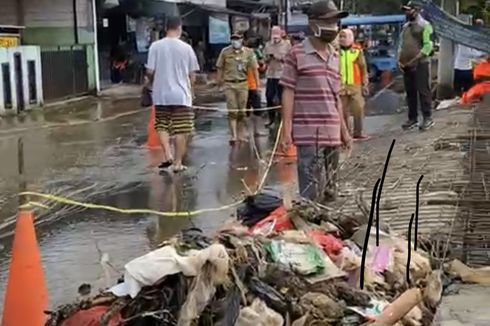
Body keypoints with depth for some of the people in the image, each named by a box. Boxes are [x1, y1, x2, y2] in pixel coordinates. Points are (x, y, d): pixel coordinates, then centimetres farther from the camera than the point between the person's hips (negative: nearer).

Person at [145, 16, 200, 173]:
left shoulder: (155, 46, -5)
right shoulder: (186, 48, -4)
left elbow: (150, 71, -5)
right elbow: (192, 75, 1)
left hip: (161, 95, 1)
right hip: (181, 95, -1)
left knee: (162, 126, 16)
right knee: (181, 130, 6)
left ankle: (168, 155, 0)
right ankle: (178, 163, 9)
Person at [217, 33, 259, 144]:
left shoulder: (248, 52, -1)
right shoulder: (225, 51, -2)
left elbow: (254, 69, 0)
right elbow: (220, 67, 5)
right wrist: (220, 80, 3)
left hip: (243, 84, 2)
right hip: (229, 84, -1)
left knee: (242, 111, 9)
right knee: (232, 111, -7)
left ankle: (241, 135, 20)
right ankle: (233, 135, -8)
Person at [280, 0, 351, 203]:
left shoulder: (334, 56, 14)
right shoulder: (297, 54, -5)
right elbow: (288, 93, -6)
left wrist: (343, 130, 17)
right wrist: (286, 130, -12)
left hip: (332, 133, 6)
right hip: (308, 133, -6)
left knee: (330, 189, 14)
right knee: (310, 191, -8)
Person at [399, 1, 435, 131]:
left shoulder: (424, 25, -4)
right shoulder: (405, 27, 18)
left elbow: (428, 46, -11)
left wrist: (414, 60, -16)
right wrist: (399, 59, 5)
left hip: (421, 64, -7)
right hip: (407, 65, 7)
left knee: (423, 91, -6)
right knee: (410, 92, 8)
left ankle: (428, 118, -2)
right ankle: (412, 118, 14)